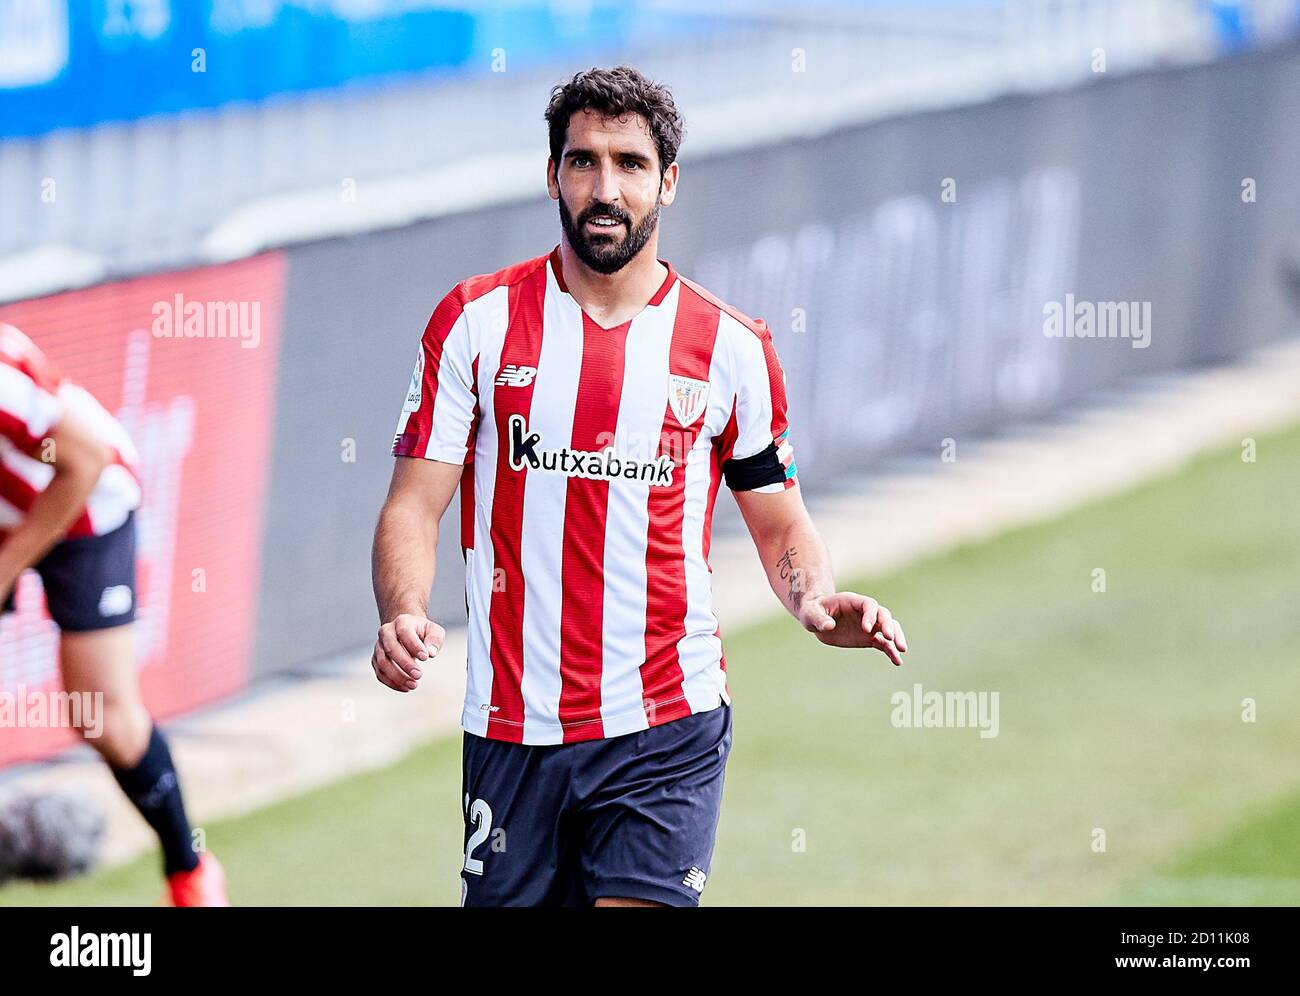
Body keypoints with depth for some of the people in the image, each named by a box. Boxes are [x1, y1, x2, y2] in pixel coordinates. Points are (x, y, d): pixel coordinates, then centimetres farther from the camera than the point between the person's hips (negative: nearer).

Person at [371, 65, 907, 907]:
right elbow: (414, 506, 0)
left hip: (667, 736, -1)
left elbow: (782, 526, 12)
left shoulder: (731, 347, 2)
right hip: (511, 732, 1)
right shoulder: (476, 322, 1)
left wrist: (818, 603, -10)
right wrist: (405, 615, -20)